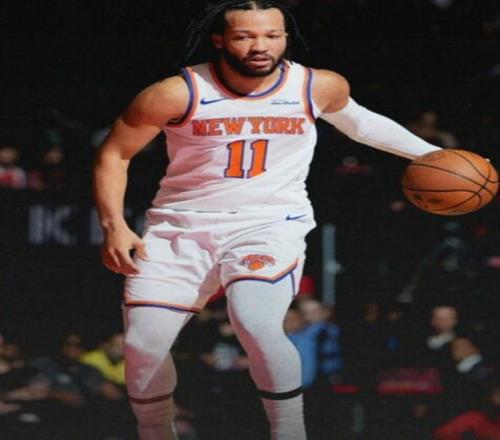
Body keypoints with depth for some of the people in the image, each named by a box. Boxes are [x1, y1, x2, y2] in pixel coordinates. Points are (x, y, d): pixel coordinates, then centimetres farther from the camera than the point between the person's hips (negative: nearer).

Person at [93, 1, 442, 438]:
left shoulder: (321, 88, -4)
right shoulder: (179, 93, -12)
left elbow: (358, 121, 20)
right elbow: (113, 155, -2)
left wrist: (431, 154, 19)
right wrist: (114, 225, -14)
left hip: (270, 225, -1)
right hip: (181, 227, 1)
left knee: (257, 325, -30)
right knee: (142, 348, -8)